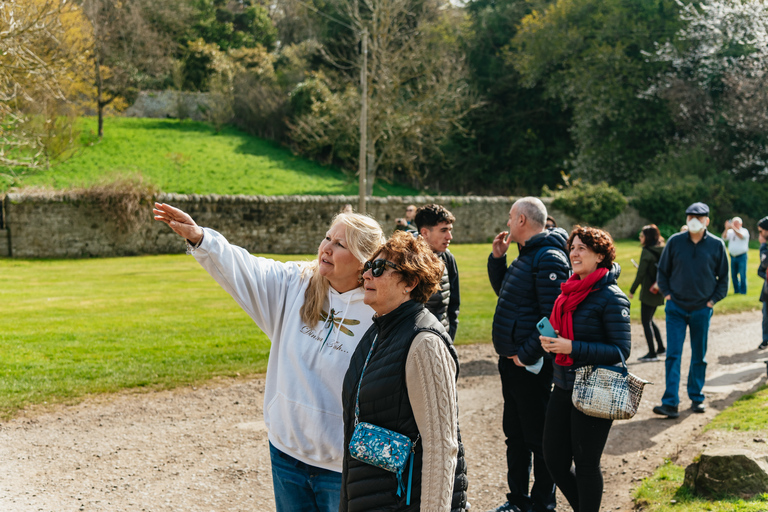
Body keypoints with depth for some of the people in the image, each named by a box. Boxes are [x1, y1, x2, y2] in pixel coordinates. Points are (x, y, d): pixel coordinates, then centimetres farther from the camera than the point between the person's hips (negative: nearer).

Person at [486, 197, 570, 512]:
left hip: (531, 366, -10)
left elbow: (553, 317, -25)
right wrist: (497, 258, 12)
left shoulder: (549, 258, -18)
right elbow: (503, 291, 27)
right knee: (514, 434, 18)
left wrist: (527, 354, -22)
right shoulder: (526, 255, 13)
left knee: (538, 438, 2)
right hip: (511, 361, 10)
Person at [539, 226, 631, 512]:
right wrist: (549, 339, -1)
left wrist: (572, 347, -22)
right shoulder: (572, 291, 10)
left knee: (586, 464, 3)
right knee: (554, 459, 12)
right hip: (563, 387, 8)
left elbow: (621, 350, -17)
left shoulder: (611, 297, -13)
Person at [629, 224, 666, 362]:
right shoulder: (662, 250, 6)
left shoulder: (647, 252, -16)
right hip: (658, 291, 8)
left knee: (646, 321, -1)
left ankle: (652, 353, -1)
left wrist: (632, 290, -8)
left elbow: (640, 274, -16)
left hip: (648, 292, -8)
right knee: (649, 319, 21)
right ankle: (660, 347, 25)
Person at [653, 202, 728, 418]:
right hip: (676, 308, -1)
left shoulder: (716, 245, -1)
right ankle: (670, 403, -8)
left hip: (702, 309, 1)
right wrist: (667, 293, -1)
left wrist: (714, 299, 0)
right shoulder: (674, 242, -1)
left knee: (699, 356, 11)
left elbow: (723, 277, 8)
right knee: (673, 355, -7)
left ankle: (696, 398, 25)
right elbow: (662, 271, 9)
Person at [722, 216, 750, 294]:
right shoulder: (730, 232, 10)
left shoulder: (744, 231, -2)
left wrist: (733, 227, -30)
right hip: (733, 256, 4)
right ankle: (736, 290, 19)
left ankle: (743, 291, 3)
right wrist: (726, 229, -20)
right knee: (733, 275, 7)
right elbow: (724, 237, -6)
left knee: (742, 275, -5)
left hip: (741, 256, -4)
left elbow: (741, 236, -23)